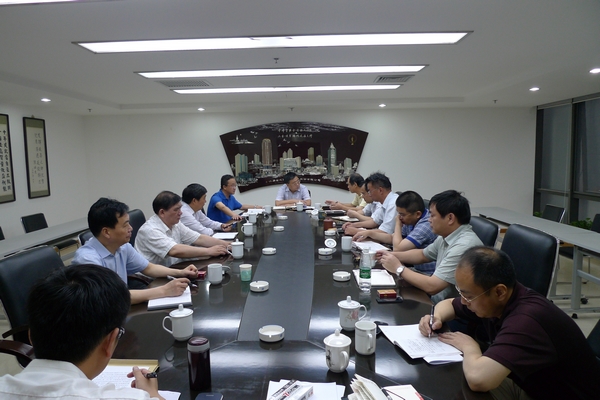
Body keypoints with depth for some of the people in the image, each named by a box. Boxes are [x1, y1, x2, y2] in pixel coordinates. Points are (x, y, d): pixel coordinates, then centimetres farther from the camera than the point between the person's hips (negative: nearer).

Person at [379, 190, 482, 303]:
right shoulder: (447, 236, 3)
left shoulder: (464, 246, -26)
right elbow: (422, 255, 20)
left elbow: (431, 286, -28)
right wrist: (392, 255, 5)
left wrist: (398, 268, -14)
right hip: (437, 300, 8)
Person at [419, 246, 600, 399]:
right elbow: (448, 303, 10)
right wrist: (436, 317, -13)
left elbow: (476, 378, -47)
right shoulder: (491, 300, -10)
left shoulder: (526, 320, -36)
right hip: (527, 385, 7)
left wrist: (469, 347, -25)